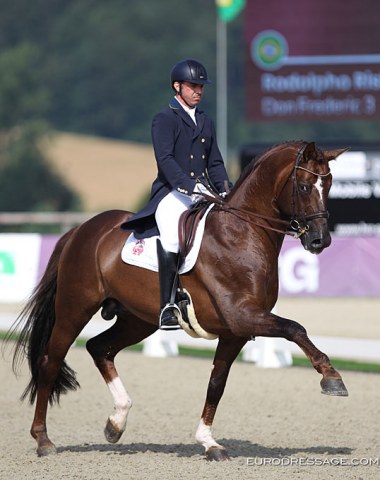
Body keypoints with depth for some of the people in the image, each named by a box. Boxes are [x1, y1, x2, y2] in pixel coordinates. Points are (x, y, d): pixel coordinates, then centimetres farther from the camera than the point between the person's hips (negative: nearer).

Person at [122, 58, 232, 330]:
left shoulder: (206, 123, 21)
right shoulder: (165, 120, 0)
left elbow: (215, 163, 20)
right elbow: (165, 159, -14)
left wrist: (225, 188, 1)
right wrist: (188, 186, -27)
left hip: (202, 194, 7)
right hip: (172, 193, -7)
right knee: (172, 234, -31)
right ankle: (167, 306, -30)